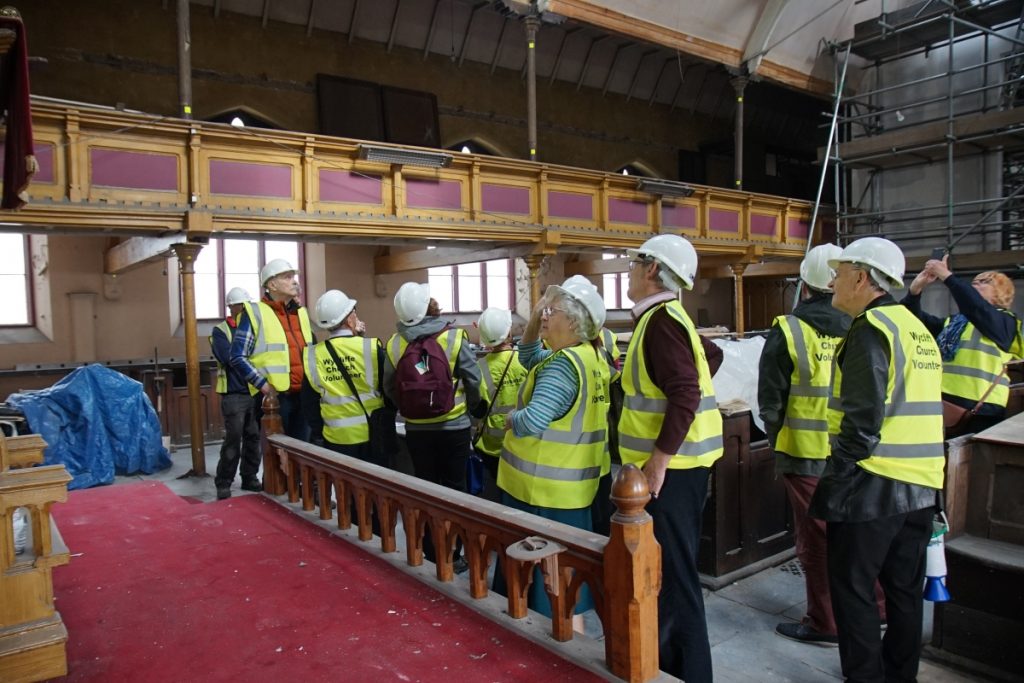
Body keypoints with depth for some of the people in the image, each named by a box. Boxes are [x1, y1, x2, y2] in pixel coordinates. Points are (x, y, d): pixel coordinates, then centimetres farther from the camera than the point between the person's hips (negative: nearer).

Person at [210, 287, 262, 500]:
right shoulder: (220, 331, 0)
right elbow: (229, 357, -15)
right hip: (234, 394, -4)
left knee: (254, 438, 8)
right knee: (233, 440, -5)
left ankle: (250, 478, 19)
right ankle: (223, 484, 4)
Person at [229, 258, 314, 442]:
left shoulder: (300, 312, 16)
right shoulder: (255, 313, -5)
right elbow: (238, 357, -8)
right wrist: (262, 384, -15)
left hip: (303, 394, 6)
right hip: (273, 396, -6)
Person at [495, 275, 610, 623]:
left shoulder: (563, 364, -21)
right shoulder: (592, 355, 9)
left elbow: (532, 421, -31)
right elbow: (529, 359, 22)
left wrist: (510, 418, -9)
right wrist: (534, 320, 7)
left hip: (547, 488, -9)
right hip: (571, 485, 10)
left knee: (548, 578, 4)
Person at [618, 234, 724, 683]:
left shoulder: (661, 319, -17)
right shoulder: (664, 316, 13)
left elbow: (685, 393, -26)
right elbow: (710, 356, 27)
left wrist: (659, 458, -25)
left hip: (671, 465, -10)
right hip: (675, 460, 10)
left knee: (672, 571, -1)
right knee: (670, 567, 19)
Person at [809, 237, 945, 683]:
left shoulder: (871, 329, -15)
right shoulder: (917, 328, 14)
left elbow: (862, 422, -21)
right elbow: (913, 409, 18)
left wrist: (831, 487, -15)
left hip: (873, 489, -9)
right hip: (920, 486, 9)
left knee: (853, 591, 4)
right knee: (904, 589, 18)